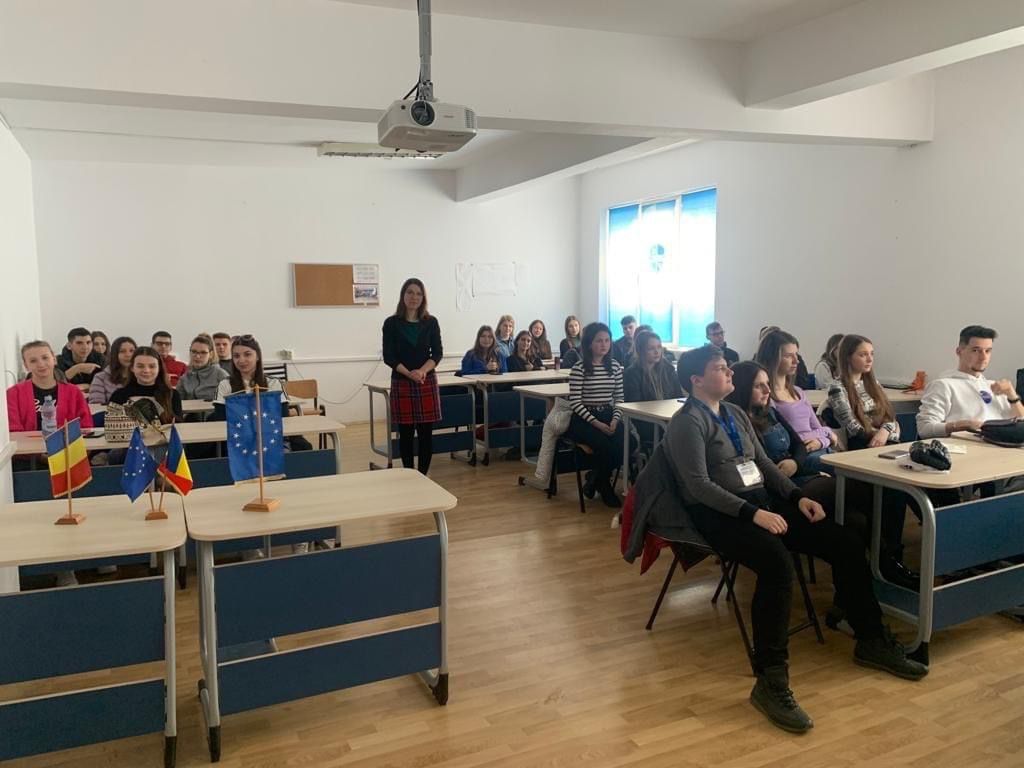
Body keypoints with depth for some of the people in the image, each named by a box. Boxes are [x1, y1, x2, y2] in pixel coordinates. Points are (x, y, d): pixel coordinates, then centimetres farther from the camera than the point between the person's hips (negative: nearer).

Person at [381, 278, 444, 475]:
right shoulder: (392, 323, 0)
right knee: (406, 433, 4)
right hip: (401, 383, -1)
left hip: (427, 382, 1)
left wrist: (423, 371, -18)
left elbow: (437, 353, 0)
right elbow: (389, 357, -4)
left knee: (426, 432, 2)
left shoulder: (431, 322, 5)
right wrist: (409, 373, -19)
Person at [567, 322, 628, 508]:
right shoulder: (579, 369, -6)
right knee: (604, 445, -31)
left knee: (625, 443, -26)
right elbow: (575, 402, -10)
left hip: (609, 416, 4)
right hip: (584, 419, -4)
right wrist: (596, 423, -18)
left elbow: (619, 397, 10)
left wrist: (615, 419, -8)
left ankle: (595, 479, 0)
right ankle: (604, 486, 1)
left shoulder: (615, 366, 8)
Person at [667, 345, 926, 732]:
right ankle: (771, 680, -31)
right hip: (719, 513, -8)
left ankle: (872, 641, 12)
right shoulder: (687, 422, -10)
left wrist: (797, 496, 3)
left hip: (763, 501, 8)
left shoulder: (735, 413, 17)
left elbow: (763, 462, 19)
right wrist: (752, 513, -26)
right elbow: (699, 484, -19)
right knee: (777, 562, -36)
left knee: (845, 543, -4)